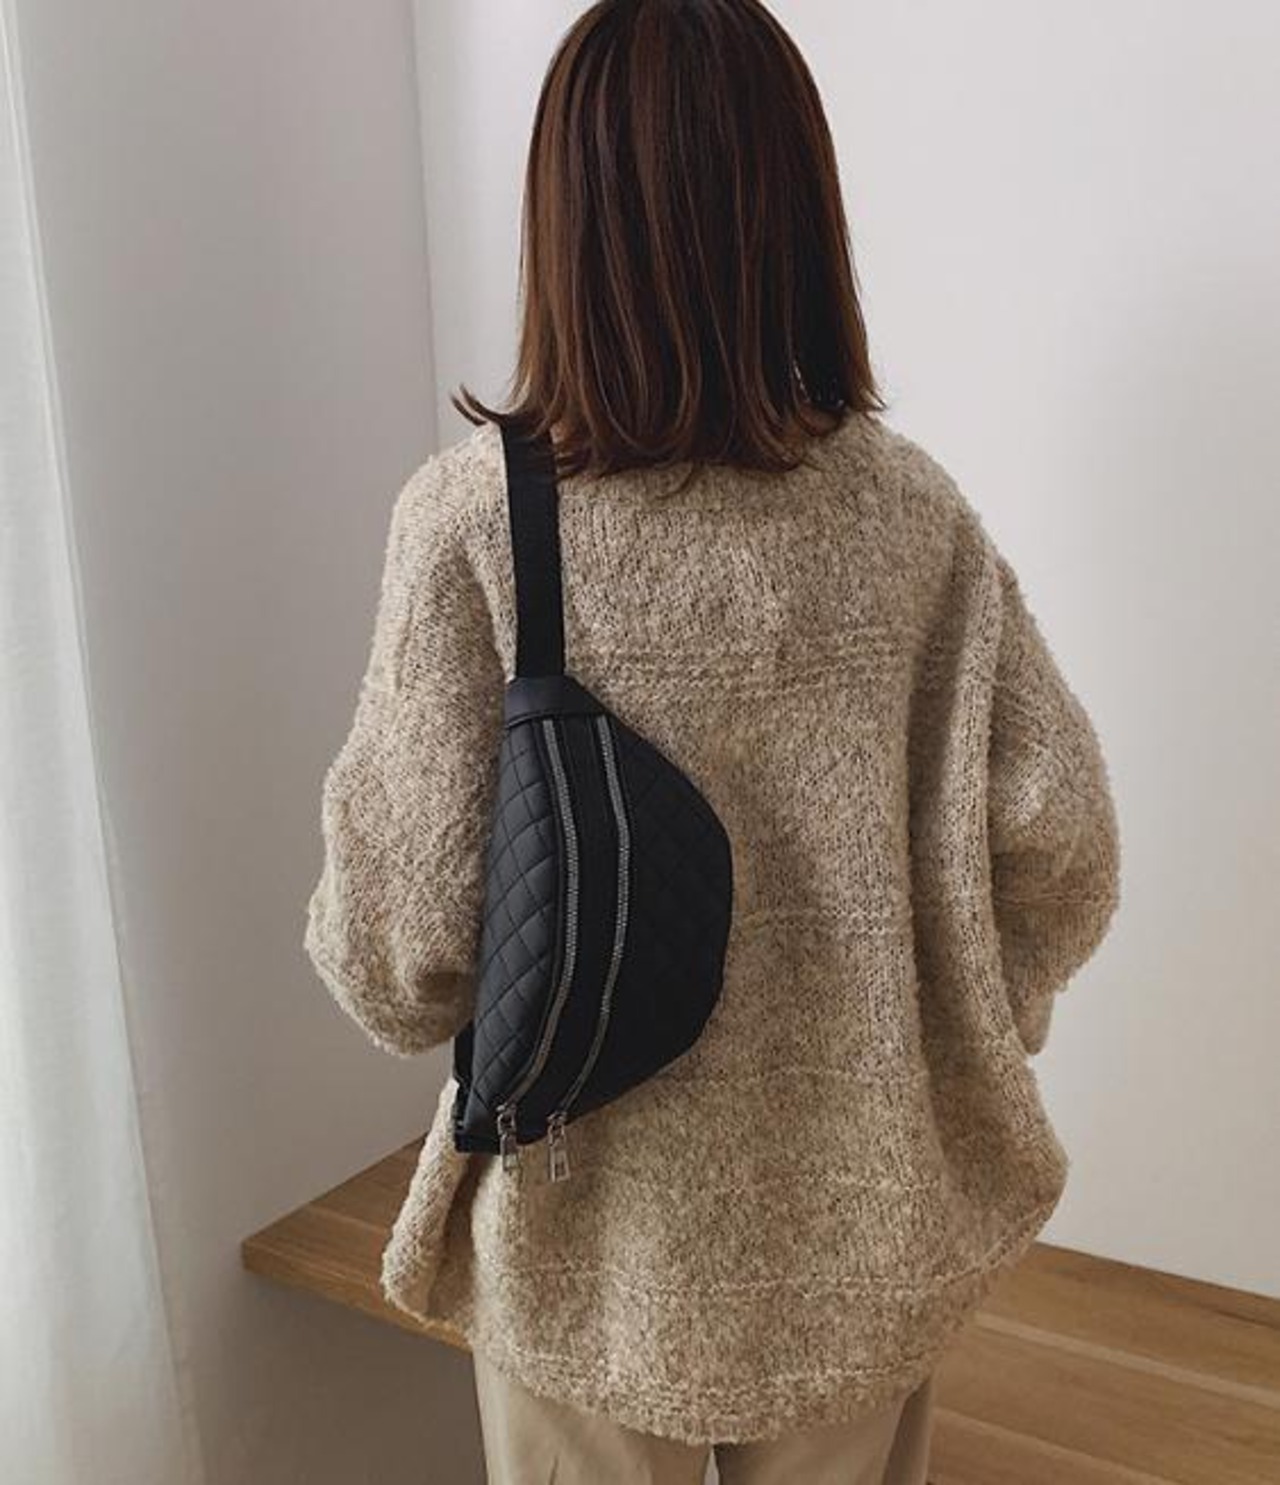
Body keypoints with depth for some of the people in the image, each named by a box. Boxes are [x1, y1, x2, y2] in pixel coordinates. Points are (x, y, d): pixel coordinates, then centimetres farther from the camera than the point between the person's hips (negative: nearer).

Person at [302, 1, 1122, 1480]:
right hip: (863, 1220, 2)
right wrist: (945, 1030, 9)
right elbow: (1056, 844, -9)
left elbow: (411, 930, -19)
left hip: (593, 1239, -1)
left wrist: (366, 952, 4)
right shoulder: (908, 507, -12)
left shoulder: (473, 514, -19)